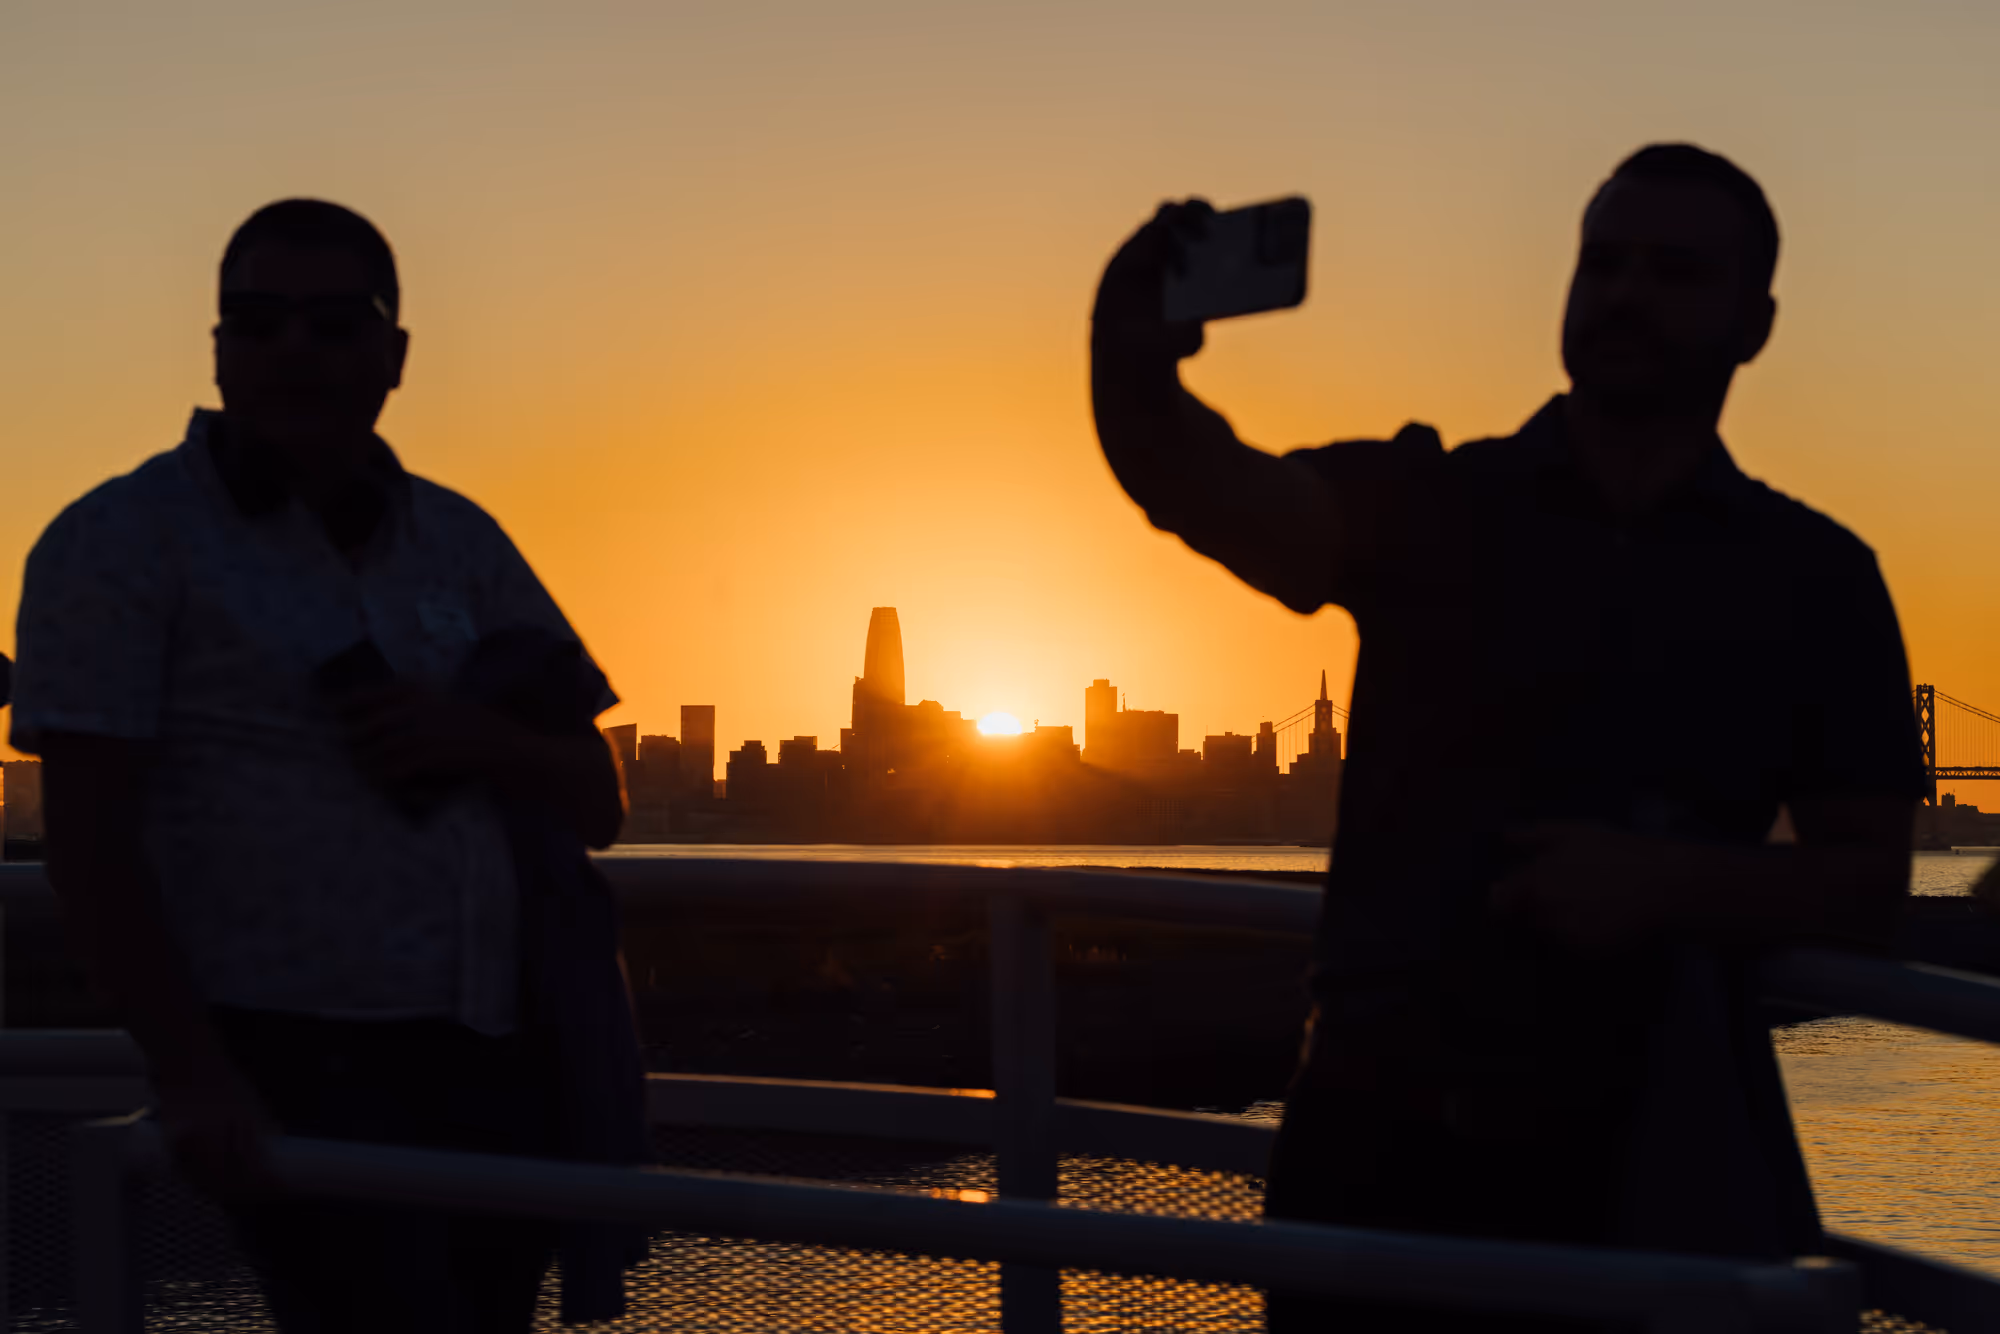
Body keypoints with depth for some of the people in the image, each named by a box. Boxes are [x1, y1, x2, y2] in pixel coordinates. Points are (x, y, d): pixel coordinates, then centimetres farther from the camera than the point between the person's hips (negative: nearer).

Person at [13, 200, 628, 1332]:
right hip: (295, 1067, -6)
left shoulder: (459, 543, 14)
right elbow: (89, 843, -8)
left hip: (495, 1061, 6)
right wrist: (194, 1078, -17)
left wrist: (471, 740, -7)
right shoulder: (122, 542, -2)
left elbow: (596, 803, 14)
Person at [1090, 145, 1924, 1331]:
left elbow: (1870, 885, 2)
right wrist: (1134, 371, -40)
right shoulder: (1428, 506, 2)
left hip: (1641, 1158, 0)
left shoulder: (1816, 579, 4)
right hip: (1383, 1129, 0)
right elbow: (1217, 493, -18)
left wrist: (1670, 884, -17)